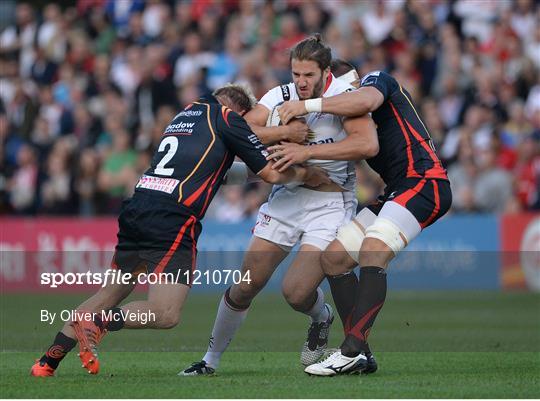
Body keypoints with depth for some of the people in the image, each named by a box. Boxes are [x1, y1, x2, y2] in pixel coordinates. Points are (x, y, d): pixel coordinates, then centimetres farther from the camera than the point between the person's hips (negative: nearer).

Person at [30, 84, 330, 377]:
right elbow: (272, 173, 4)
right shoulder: (228, 118, 5)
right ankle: (96, 323, -26)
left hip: (136, 209, 8)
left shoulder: (189, 112, 26)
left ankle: (49, 360, 12)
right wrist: (306, 173, 22)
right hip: (172, 221, -8)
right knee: (166, 314, -10)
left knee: (111, 295, 19)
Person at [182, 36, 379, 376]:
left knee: (296, 291, -17)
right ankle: (212, 358, 17)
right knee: (245, 286, 0)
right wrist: (287, 131, -24)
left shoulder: (344, 96, -14)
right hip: (287, 195, 4)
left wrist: (309, 151, -28)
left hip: (330, 203, -4)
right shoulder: (281, 97, -2)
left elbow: (368, 144, -29)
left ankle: (322, 319, 20)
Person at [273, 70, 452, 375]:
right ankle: (360, 354, -2)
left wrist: (308, 105, -20)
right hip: (398, 191, 10)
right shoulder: (350, 115, 25)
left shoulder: (377, 80, 3)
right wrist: (306, 153, -11)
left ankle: (351, 352, -32)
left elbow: (367, 101, -22)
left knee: (372, 252, -26)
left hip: (424, 181, -10)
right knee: (334, 258, 2)